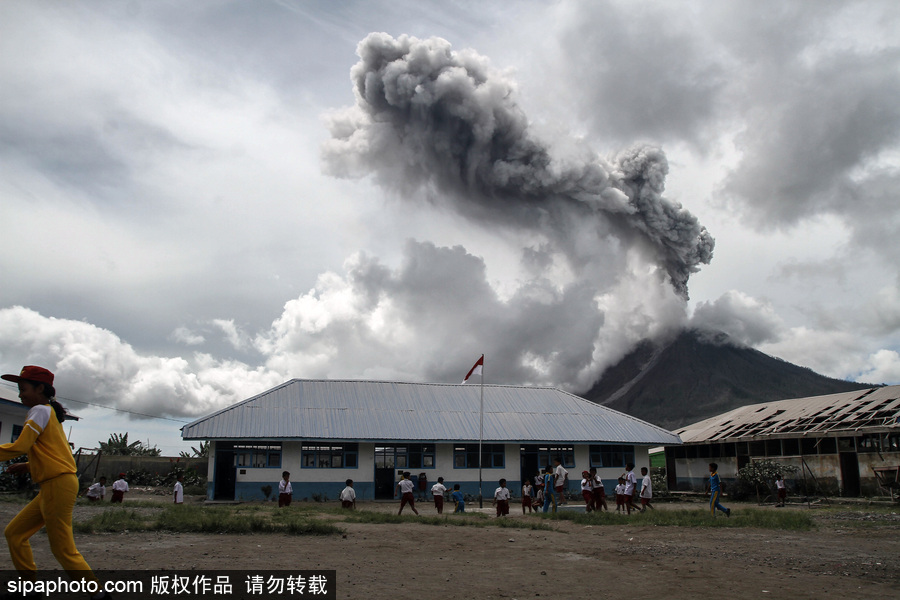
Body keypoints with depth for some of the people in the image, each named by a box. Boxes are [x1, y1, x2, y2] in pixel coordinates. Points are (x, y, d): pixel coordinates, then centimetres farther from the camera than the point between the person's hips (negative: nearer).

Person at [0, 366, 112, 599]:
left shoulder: (40, 411, -8)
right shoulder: (51, 413, 20)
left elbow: (19, 447, -18)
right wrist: (26, 466, 14)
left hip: (58, 485, -10)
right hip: (52, 487, 10)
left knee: (63, 550, -5)